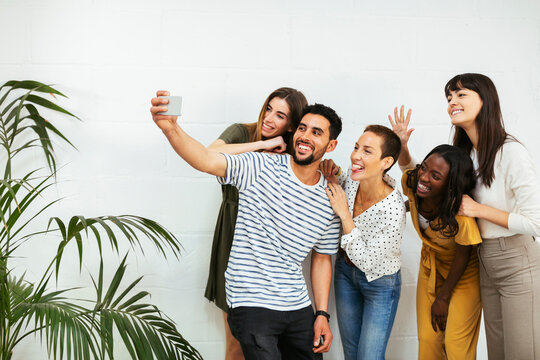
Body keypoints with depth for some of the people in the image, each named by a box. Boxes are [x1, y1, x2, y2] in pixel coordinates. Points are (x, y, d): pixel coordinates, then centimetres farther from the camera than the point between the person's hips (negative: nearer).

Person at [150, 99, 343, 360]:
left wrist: (322, 314, 8)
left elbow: (322, 258, 13)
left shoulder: (330, 201, 4)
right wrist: (170, 128, -42)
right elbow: (207, 160, -25)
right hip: (252, 307, -5)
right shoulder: (261, 168, -9)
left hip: (299, 308, 5)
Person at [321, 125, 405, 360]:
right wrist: (331, 174, -14)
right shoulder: (352, 177, -18)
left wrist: (345, 215, -32)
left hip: (380, 283, -6)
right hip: (346, 271, 6)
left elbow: (366, 261, -28)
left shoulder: (393, 210, -35)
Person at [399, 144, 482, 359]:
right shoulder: (410, 182, -24)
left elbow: (463, 256, -20)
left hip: (463, 272, -5)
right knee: (427, 339, 9)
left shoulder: (461, 213, -38)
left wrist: (443, 297, -10)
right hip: (431, 263, 5)